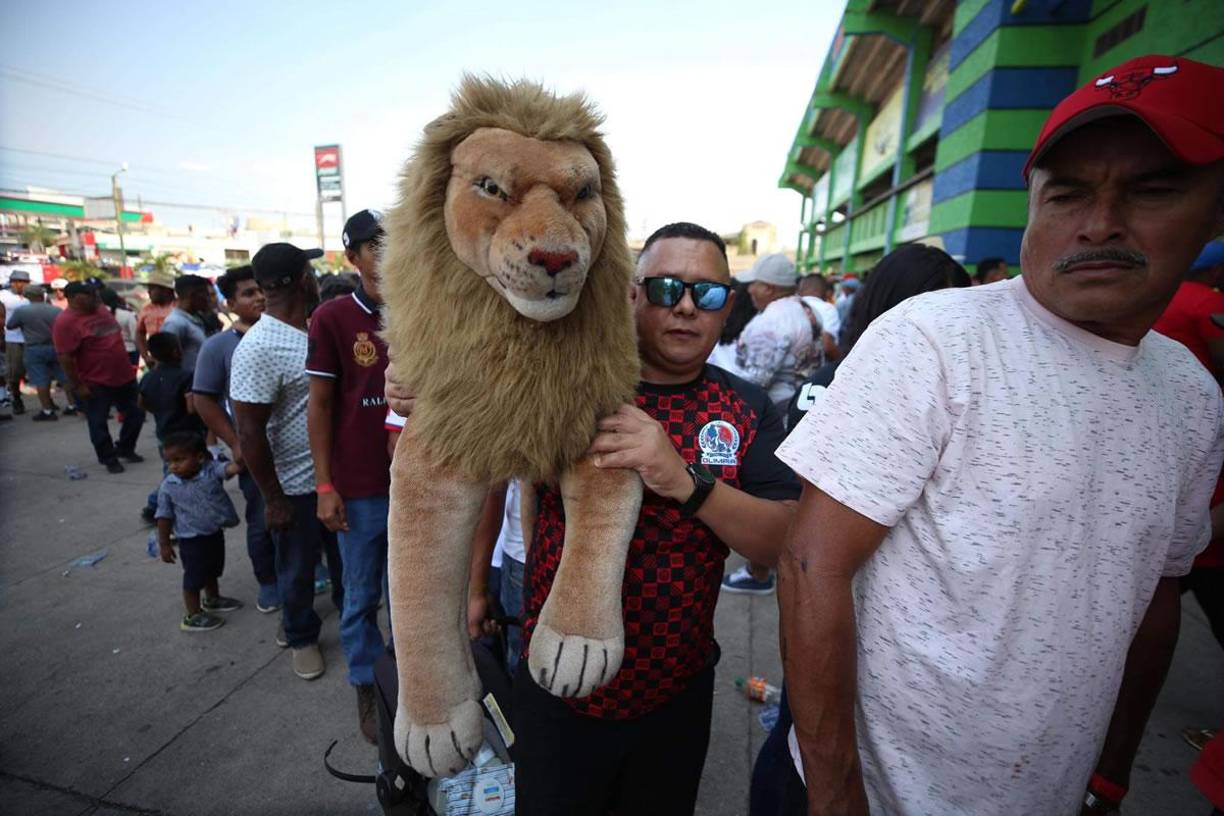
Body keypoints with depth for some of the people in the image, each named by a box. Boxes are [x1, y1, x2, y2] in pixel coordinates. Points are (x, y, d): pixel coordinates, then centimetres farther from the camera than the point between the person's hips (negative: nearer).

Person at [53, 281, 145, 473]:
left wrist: (128, 367, 20)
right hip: (96, 384, -7)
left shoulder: (102, 310, 6)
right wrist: (77, 386, -17)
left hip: (125, 377, 7)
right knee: (98, 423, 5)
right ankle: (110, 459, 18)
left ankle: (125, 449, 32)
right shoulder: (65, 322, -16)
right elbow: (65, 358, -17)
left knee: (136, 414, 15)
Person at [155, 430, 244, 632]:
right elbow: (164, 516, -7)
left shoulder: (211, 469, -11)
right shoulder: (168, 486, -13)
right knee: (194, 578, 8)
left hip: (215, 534, 4)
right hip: (192, 541, -3)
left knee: (212, 571, 25)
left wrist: (240, 462, -53)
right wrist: (164, 544, -4)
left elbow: (228, 468, -31)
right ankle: (193, 616, 24)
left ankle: (212, 599, 48)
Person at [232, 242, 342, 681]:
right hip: (295, 486, -6)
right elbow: (249, 432, -19)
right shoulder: (258, 348, -20)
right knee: (297, 571, 16)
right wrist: (273, 498, -14)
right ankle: (302, 638, 39)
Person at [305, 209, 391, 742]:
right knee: (362, 597, 14)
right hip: (359, 488, -2)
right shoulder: (332, 318, -7)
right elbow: (319, 405, -4)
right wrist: (325, 486, -7)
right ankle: (367, 689, 35)